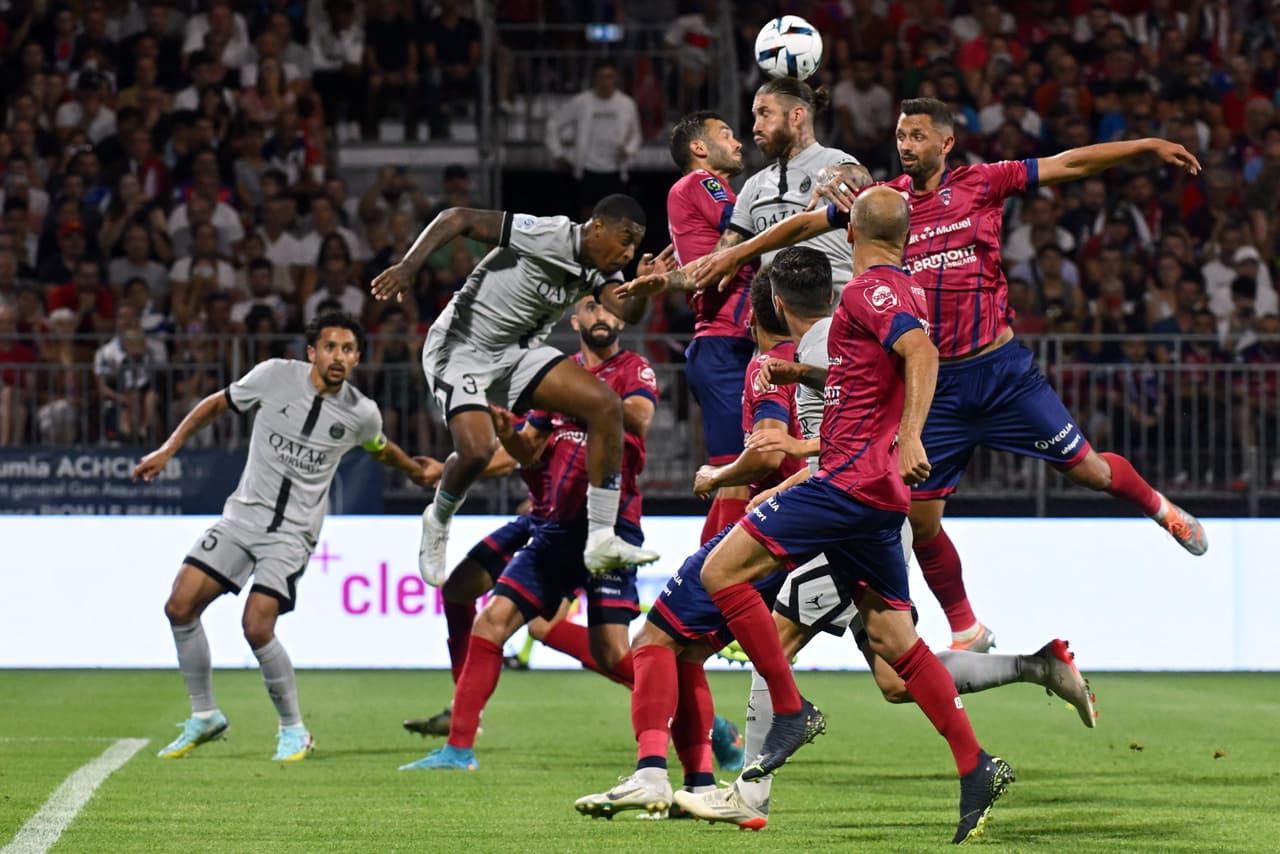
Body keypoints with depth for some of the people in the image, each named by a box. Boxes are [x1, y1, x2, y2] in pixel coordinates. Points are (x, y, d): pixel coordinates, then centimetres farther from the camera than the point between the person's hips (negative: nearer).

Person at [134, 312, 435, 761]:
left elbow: (380, 449, 20)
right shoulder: (274, 376, -7)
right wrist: (168, 450, 3)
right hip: (242, 516, 3)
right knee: (180, 607, -7)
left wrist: (415, 470, 35)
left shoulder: (361, 413, -5)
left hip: (292, 533, -3)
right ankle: (204, 716, 11)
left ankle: (293, 729, 1)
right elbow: (216, 405, 7)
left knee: (257, 627, -19)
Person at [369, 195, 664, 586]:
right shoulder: (547, 235, -23)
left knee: (606, 405, -9)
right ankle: (438, 520, 10)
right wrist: (408, 266, -32)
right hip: (462, 346, -7)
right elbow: (457, 218, -23)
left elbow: (626, 313, -15)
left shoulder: (600, 270, 0)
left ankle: (602, 540, -7)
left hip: (518, 353, 7)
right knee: (477, 448, -26)